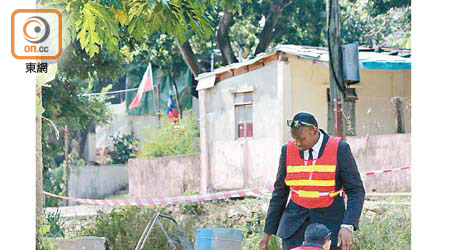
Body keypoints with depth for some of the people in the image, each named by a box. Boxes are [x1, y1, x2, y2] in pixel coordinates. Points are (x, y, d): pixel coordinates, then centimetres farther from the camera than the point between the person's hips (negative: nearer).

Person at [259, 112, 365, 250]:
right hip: (296, 220, 2)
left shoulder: (339, 149, -11)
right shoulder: (288, 151, -1)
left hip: (330, 221, -2)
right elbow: (280, 192, 8)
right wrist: (268, 231, 8)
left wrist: (347, 227, -26)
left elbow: (356, 191, -12)